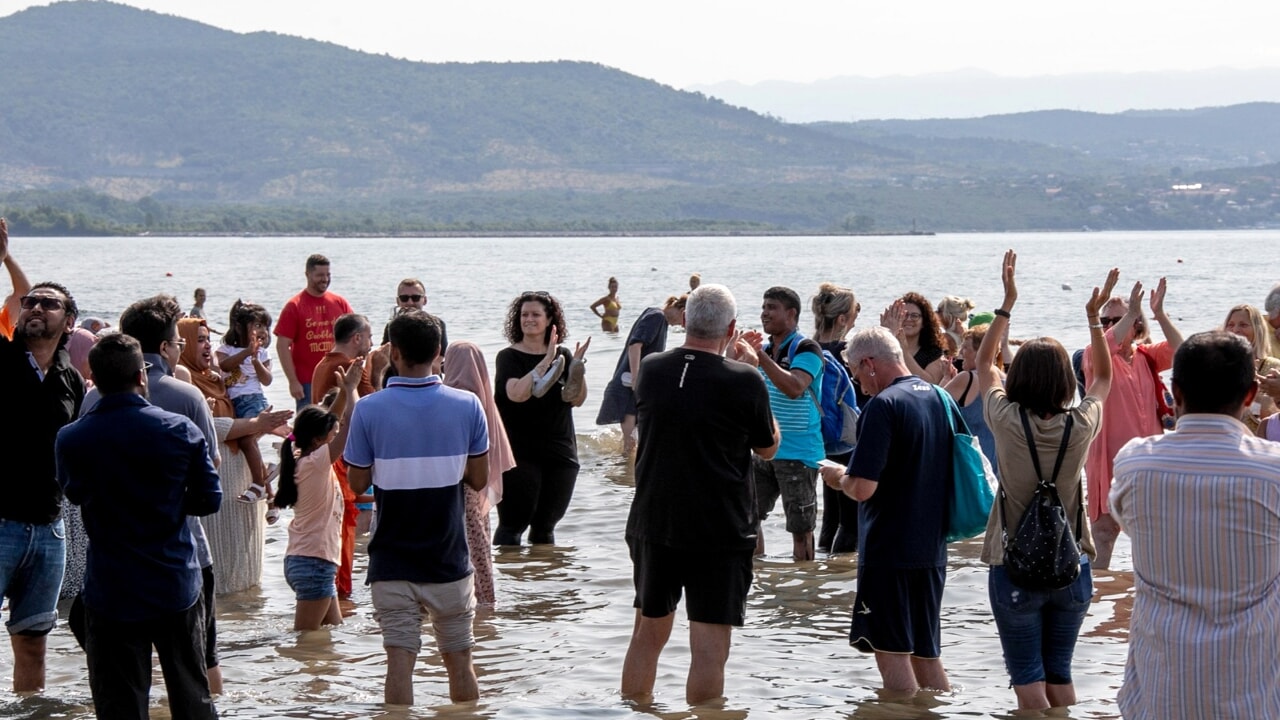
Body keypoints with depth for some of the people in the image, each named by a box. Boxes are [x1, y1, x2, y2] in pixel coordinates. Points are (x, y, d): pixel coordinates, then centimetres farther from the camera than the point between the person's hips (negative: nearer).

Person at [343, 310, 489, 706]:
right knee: (459, 661, 13)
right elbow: (479, 479, -1)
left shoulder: (369, 410, -9)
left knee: (399, 661, -2)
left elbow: (358, 483, -4)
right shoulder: (467, 406, -5)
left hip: (392, 563, -1)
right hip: (449, 558, 1)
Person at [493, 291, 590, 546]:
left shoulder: (562, 355, 8)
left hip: (560, 454, 4)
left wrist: (577, 366, -18)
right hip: (519, 455, -4)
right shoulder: (509, 357, -3)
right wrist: (546, 361, -23)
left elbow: (576, 399, -2)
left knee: (545, 527, 12)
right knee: (512, 525, -6)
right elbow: (516, 393, -21)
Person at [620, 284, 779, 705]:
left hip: (653, 525, 5)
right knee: (709, 649, -3)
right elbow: (767, 447, 1)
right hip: (721, 530, -5)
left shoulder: (651, 370, -1)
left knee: (649, 633, 18)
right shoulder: (744, 381, -14)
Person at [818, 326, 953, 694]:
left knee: (891, 652, -1)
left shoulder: (882, 406, -16)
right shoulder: (939, 399, 8)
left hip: (889, 549, -8)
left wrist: (839, 476, 0)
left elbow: (863, 488, -21)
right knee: (926, 654, 14)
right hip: (932, 548, 8)